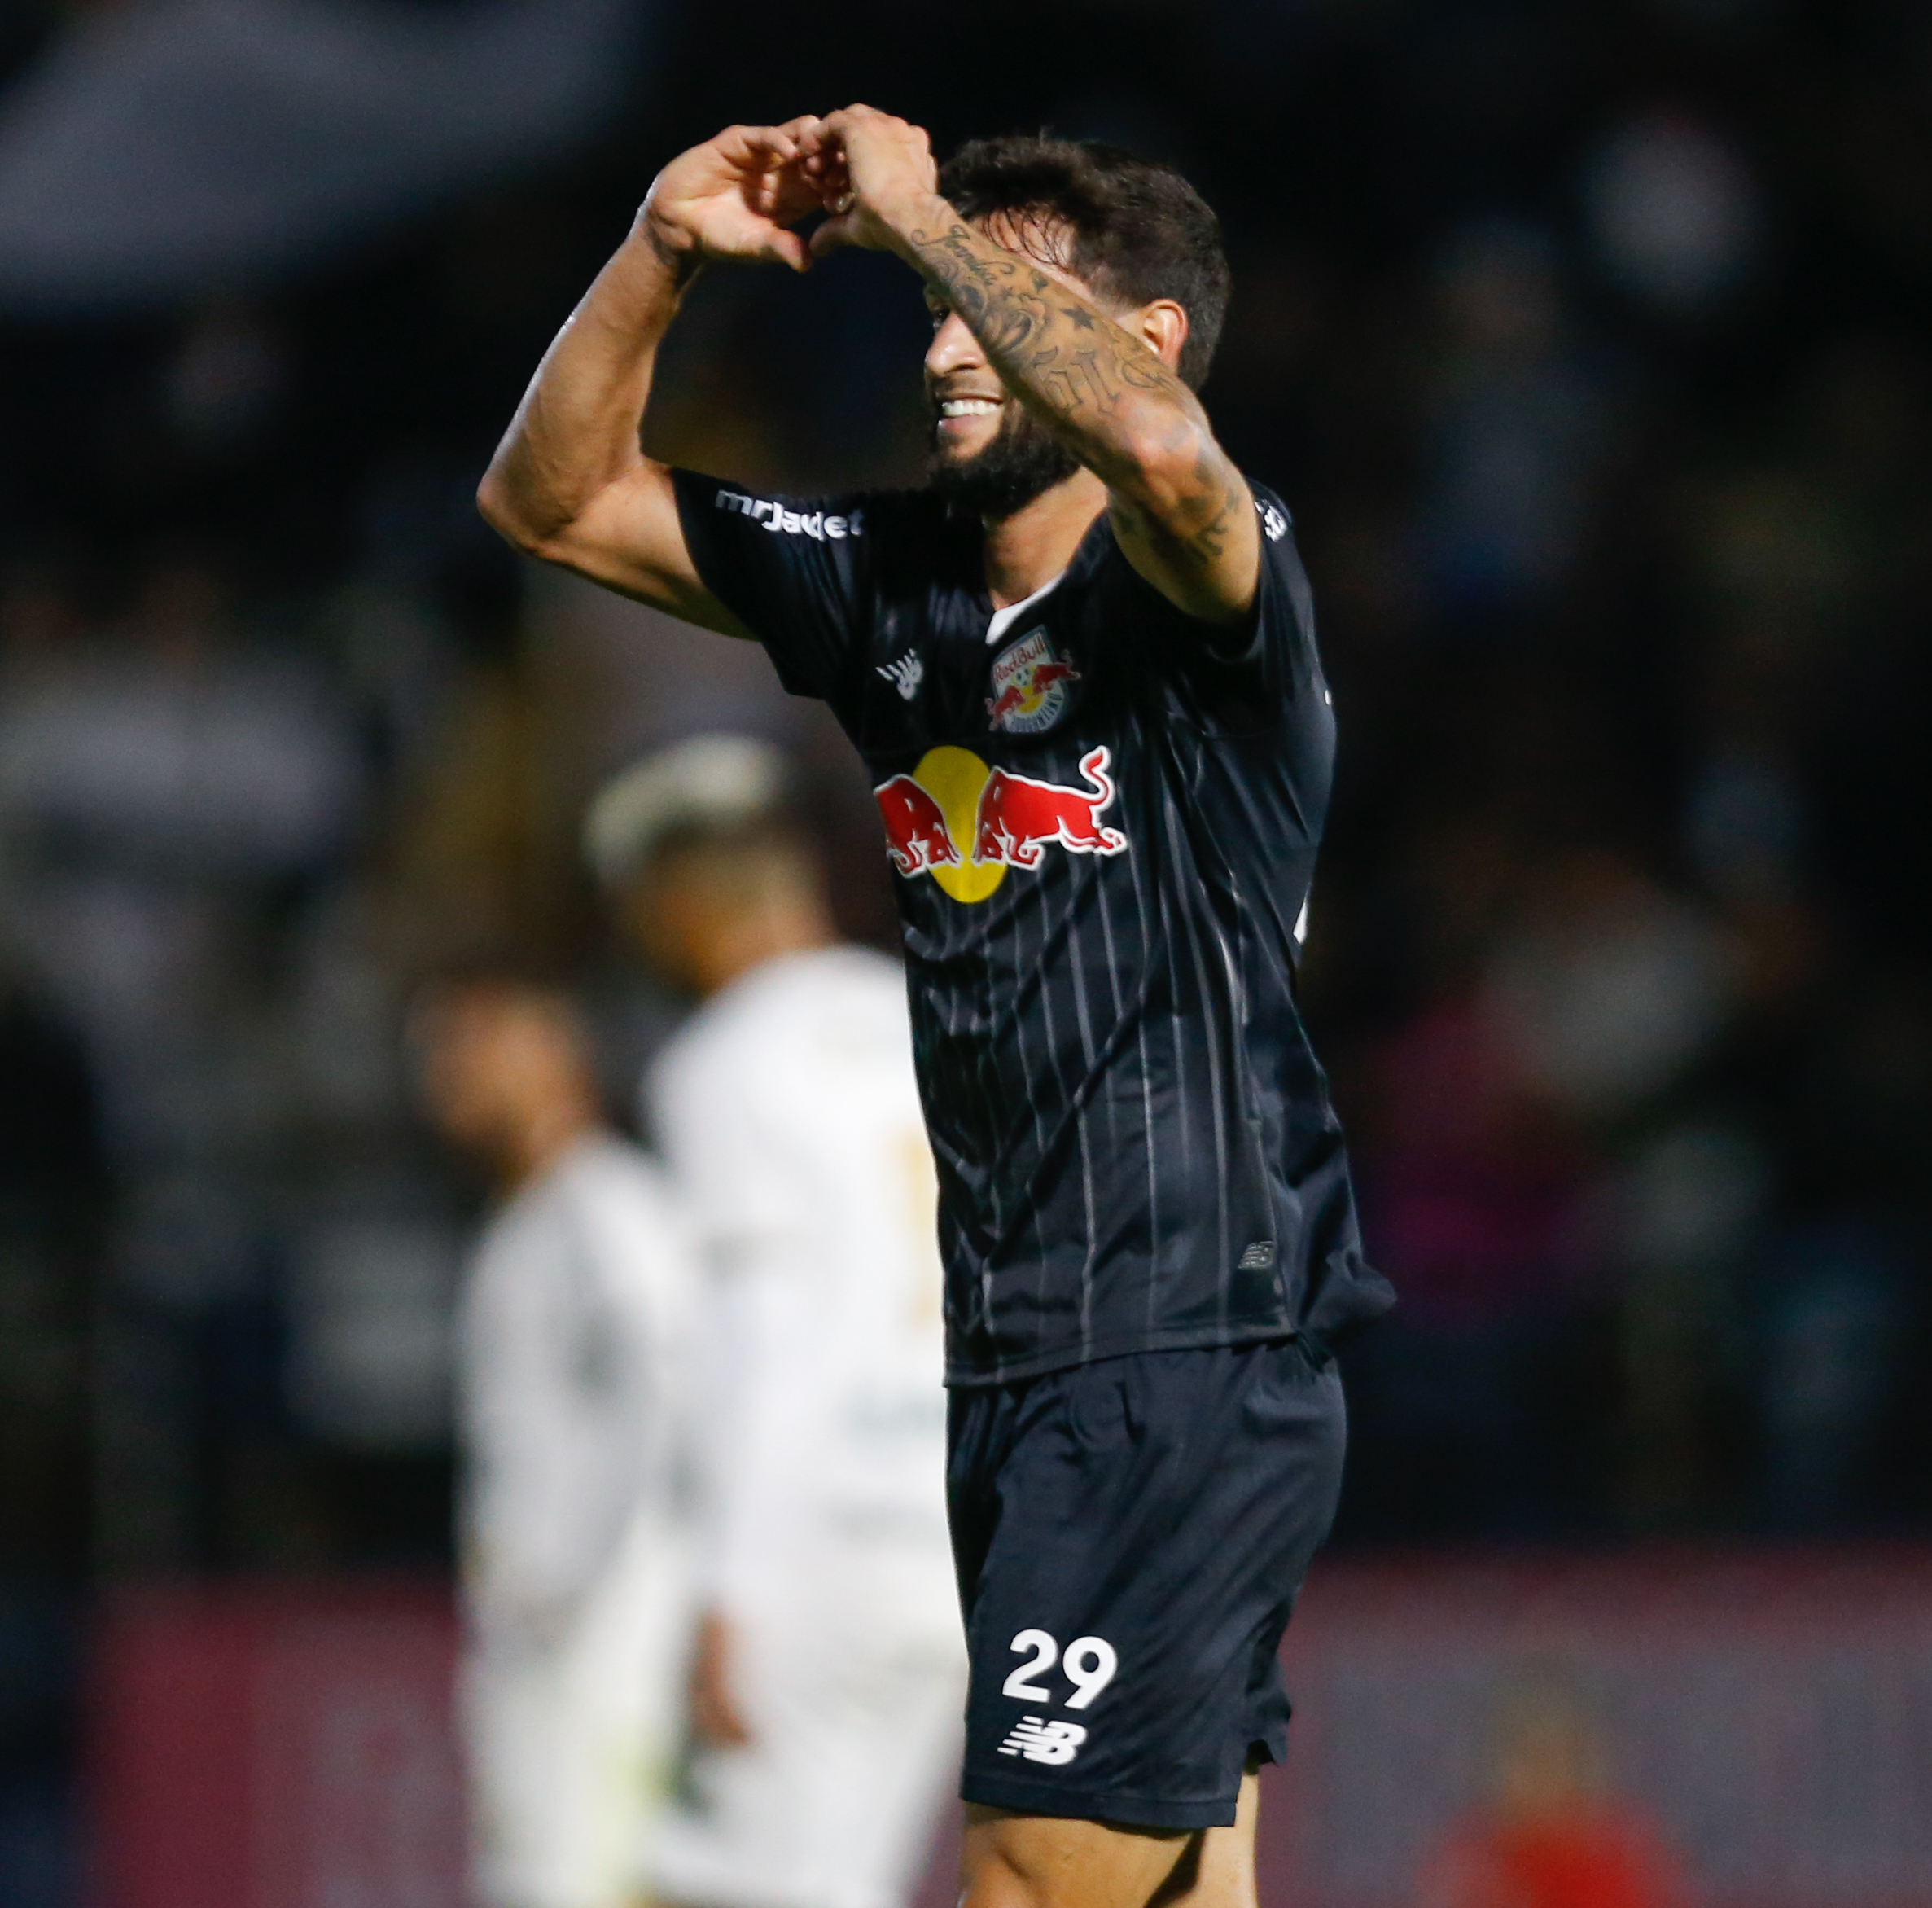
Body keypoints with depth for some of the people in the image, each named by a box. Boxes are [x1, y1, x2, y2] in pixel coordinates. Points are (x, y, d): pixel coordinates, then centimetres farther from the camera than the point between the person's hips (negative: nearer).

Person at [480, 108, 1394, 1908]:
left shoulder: (1190, 591, -10)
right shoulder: (893, 588, 11)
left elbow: (1159, 449, -35)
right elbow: (553, 502, 16)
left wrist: (926, 217, -23)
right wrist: (660, 255, -1)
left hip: (1196, 1365, -8)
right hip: (1014, 1357, 8)